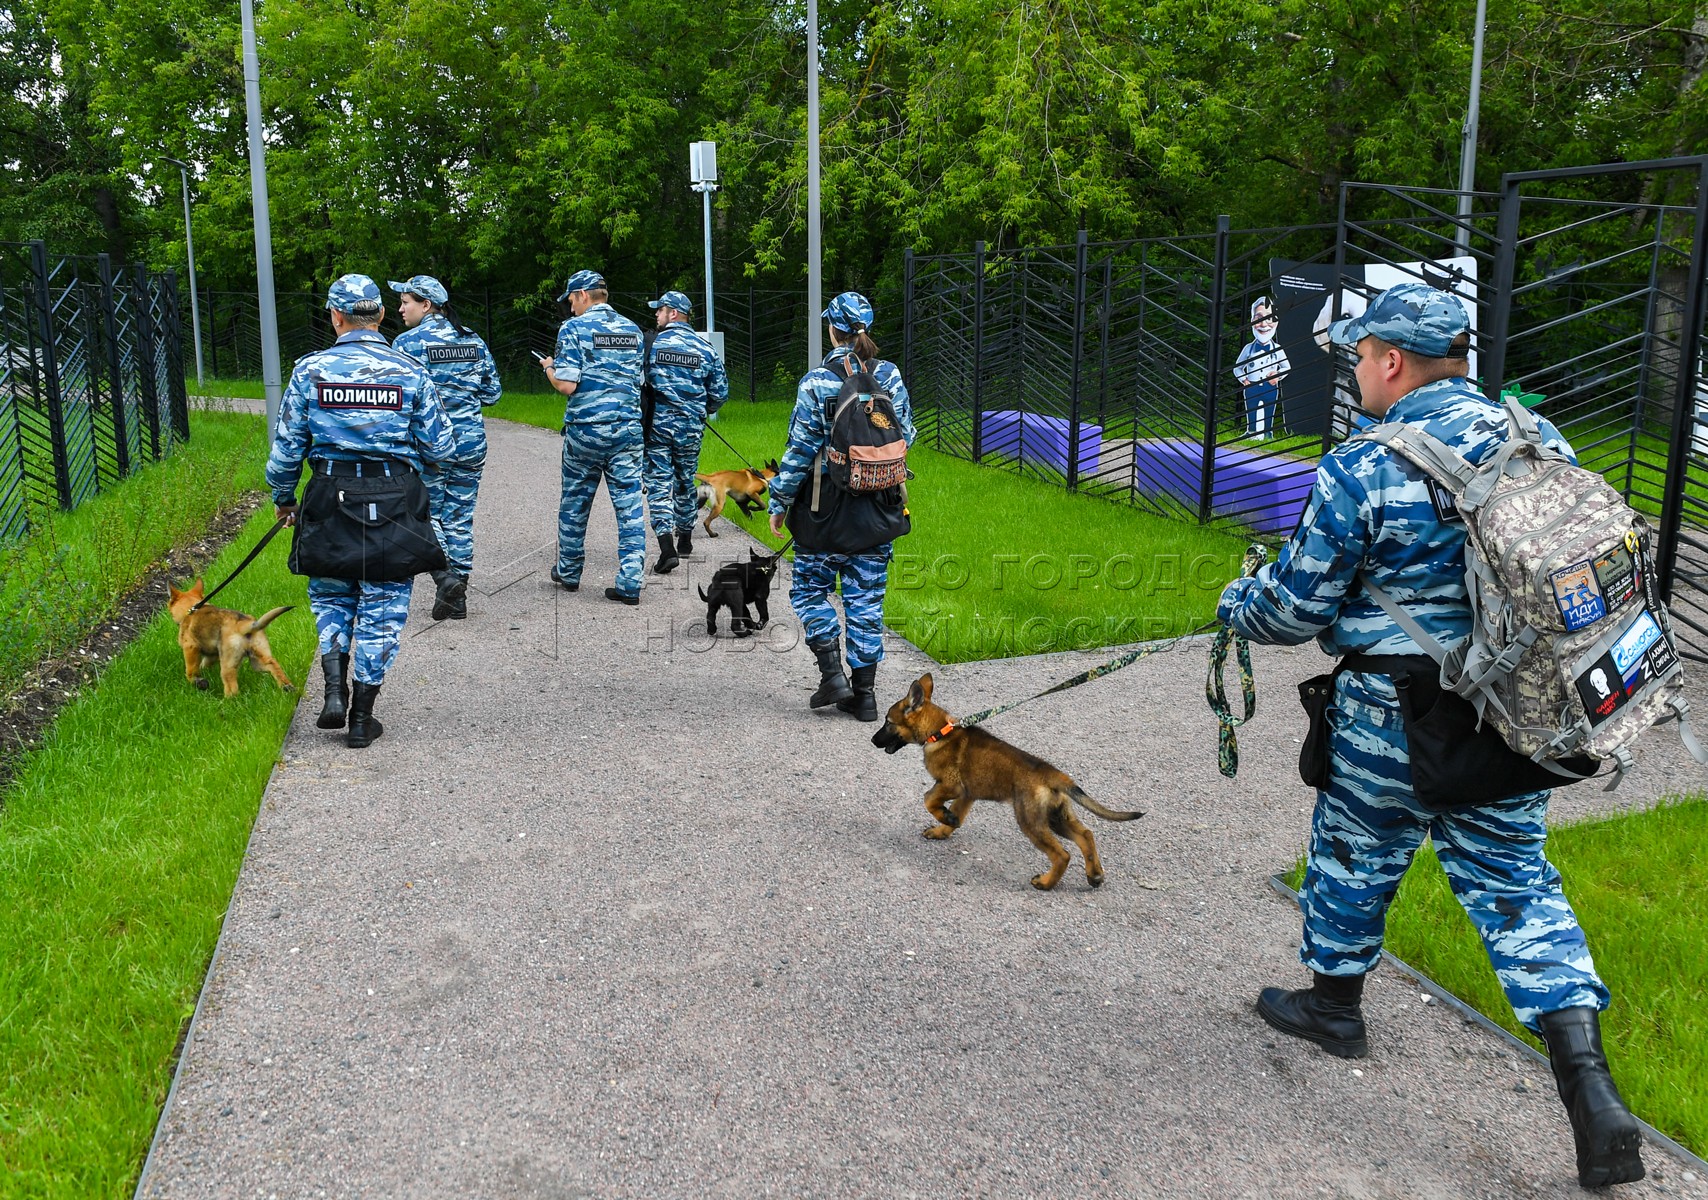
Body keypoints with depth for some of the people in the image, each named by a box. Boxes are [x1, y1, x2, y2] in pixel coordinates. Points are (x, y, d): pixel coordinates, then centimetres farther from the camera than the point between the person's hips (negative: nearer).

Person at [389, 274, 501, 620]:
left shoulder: (408, 342, -9)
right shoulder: (473, 340, 7)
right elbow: (491, 393, 10)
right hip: (470, 440, 5)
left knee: (426, 513, 8)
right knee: (460, 516, 10)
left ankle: (446, 576, -12)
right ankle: (457, 597, 13)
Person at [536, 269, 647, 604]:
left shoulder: (574, 328, -7)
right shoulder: (632, 329, 10)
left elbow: (567, 385, -13)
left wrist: (549, 367, 7)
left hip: (586, 428, -3)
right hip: (628, 426, 3)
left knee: (575, 502, 14)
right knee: (630, 505, 1)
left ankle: (568, 571, 28)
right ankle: (630, 583, -4)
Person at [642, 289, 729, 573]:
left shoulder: (650, 344, -5)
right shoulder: (706, 349, 2)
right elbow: (720, 393, 5)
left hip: (657, 425, -3)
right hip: (690, 428, 3)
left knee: (659, 484, 0)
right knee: (686, 483, 18)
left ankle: (667, 547, -14)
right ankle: (685, 541, 32)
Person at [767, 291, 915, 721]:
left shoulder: (817, 381, -12)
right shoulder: (890, 376, 0)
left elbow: (801, 450, -11)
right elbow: (906, 436, 8)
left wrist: (779, 503, -2)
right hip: (878, 507, 4)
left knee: (809, 588, 13)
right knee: (866, 595, 10)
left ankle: (833, 674, 3)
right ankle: (864, 692, 13)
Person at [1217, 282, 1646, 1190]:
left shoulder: (1361, 472, -19)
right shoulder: (1537, 441, 1)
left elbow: (1296, 607, -12)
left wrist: (1236, 604, 10)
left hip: (1394, 718, -5)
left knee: (1357, 852, 18)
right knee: (1514, 879, 13)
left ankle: (1334, 1002, 38)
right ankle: (1588, 1079, 6)